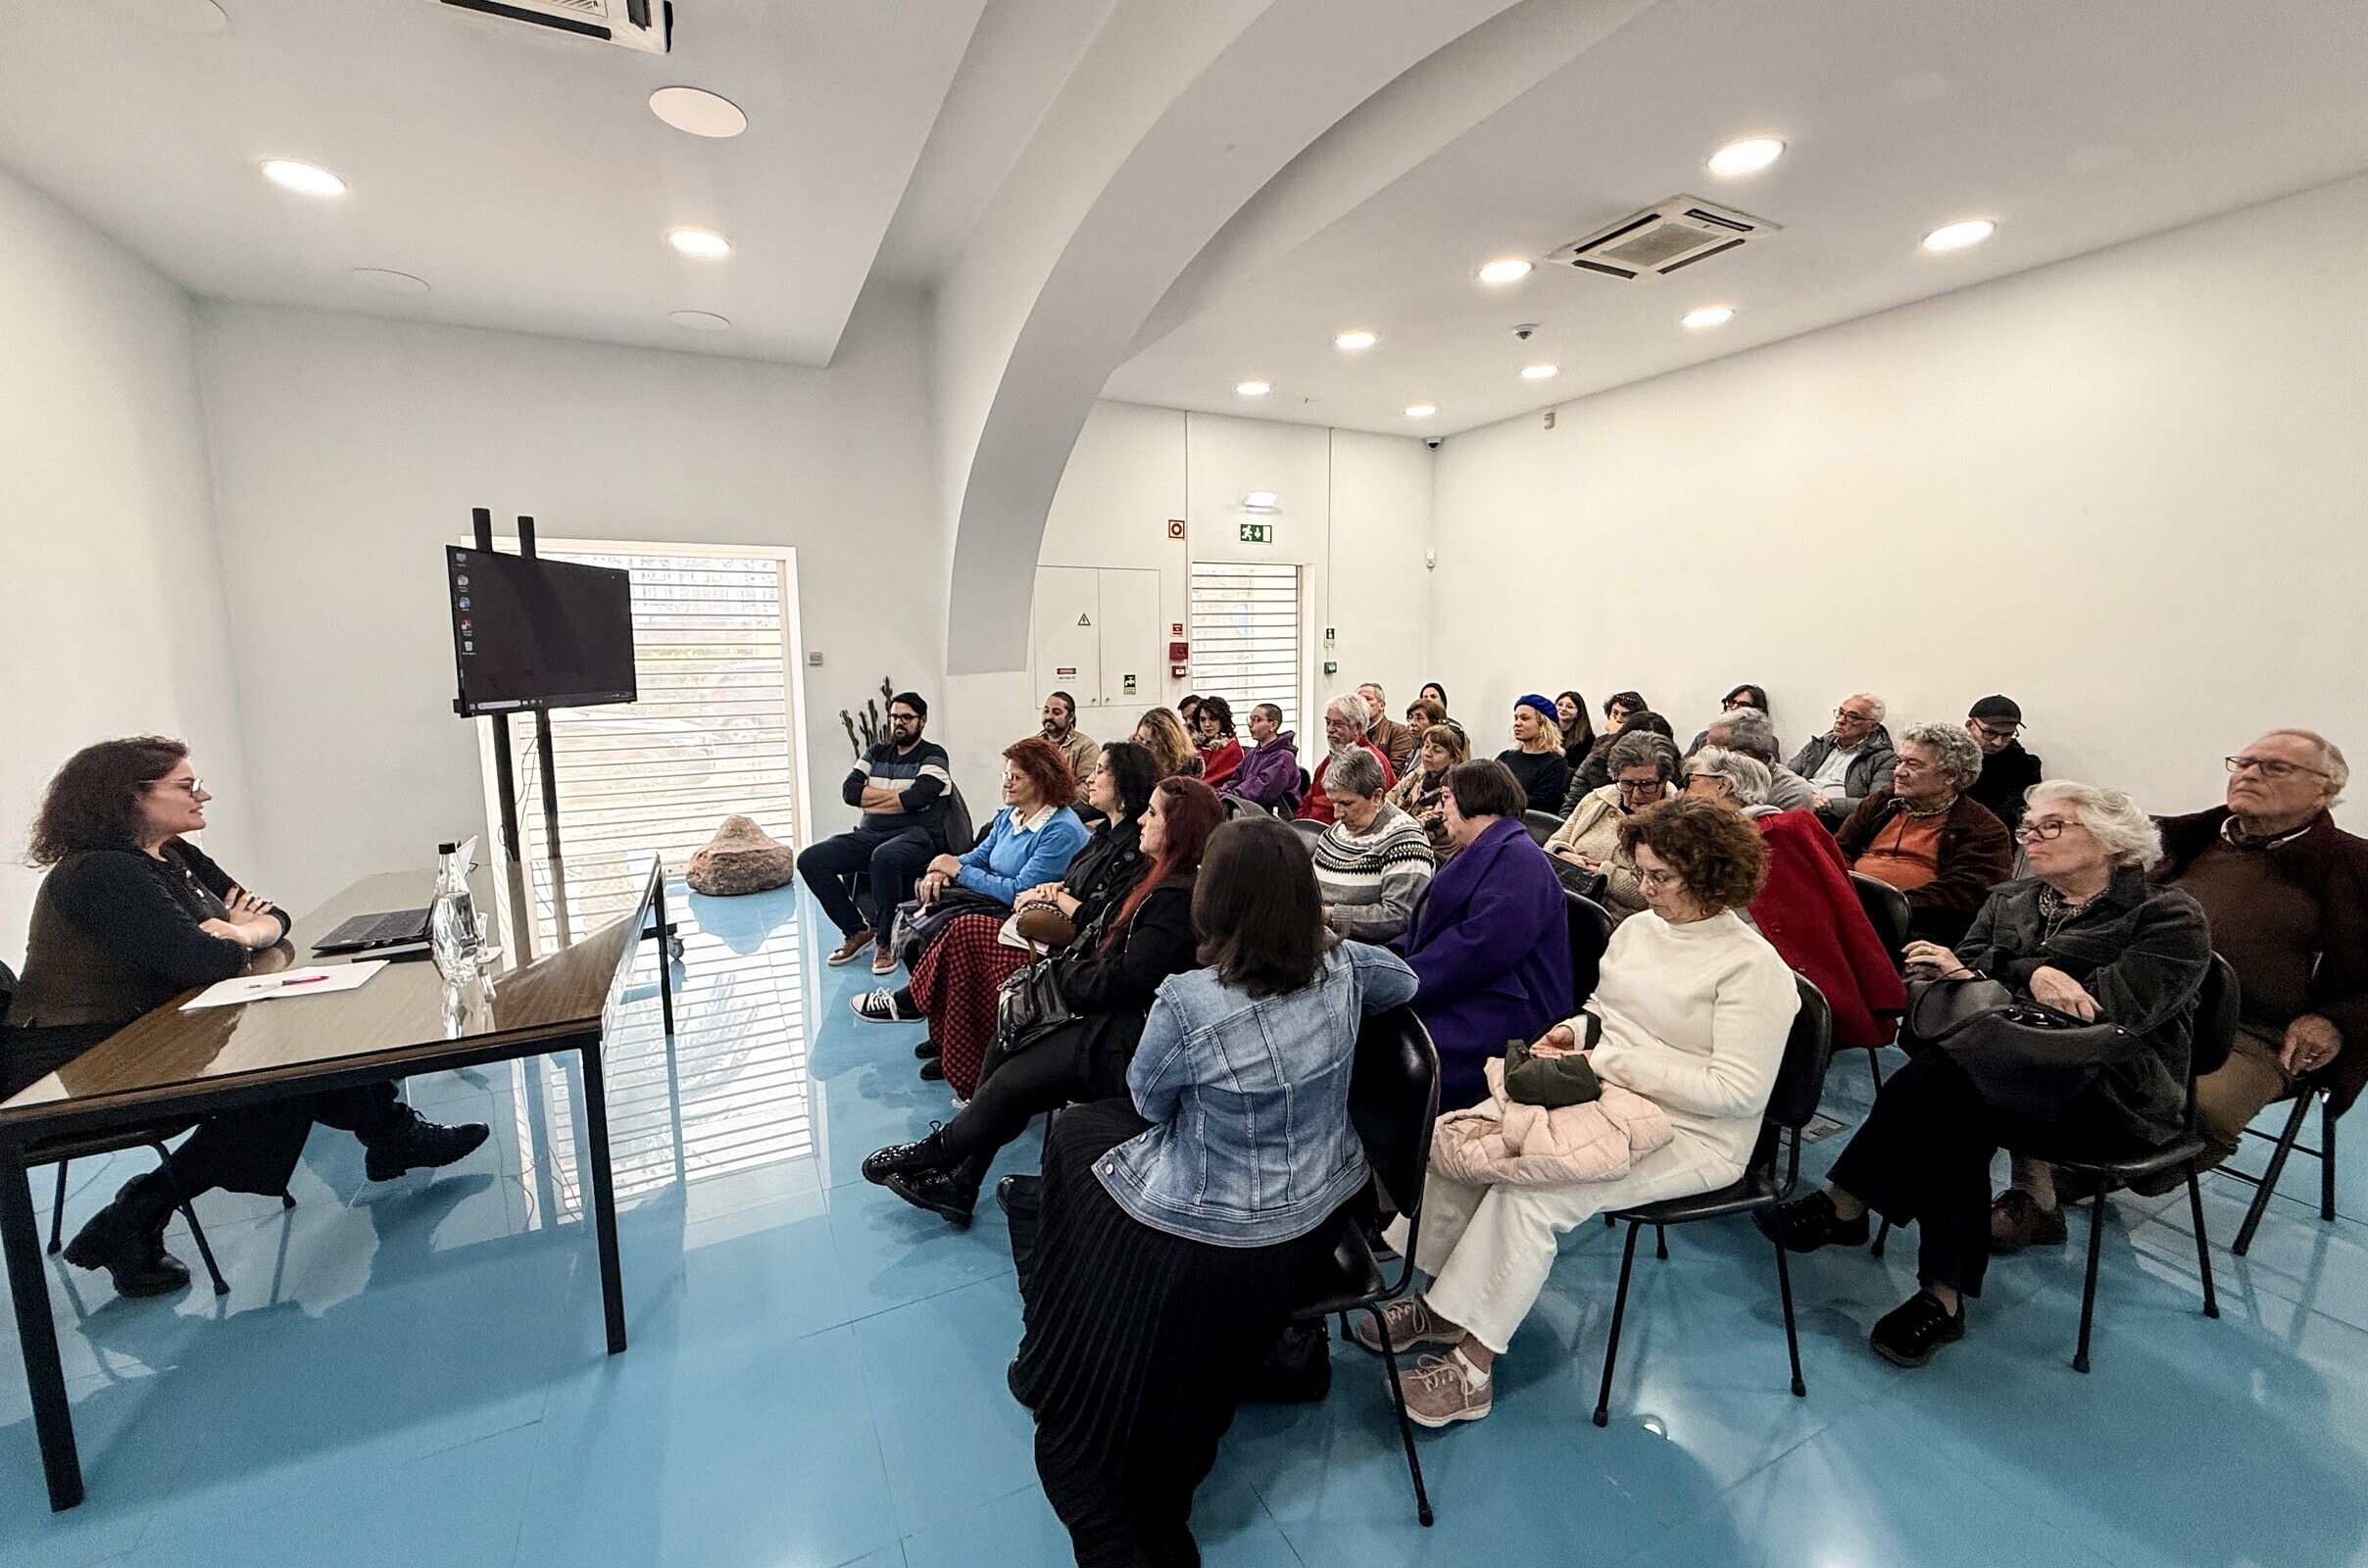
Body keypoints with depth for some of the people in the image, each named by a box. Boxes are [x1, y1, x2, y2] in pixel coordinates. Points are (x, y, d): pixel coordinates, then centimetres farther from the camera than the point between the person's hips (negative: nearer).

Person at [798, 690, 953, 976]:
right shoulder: (877, 753, 21)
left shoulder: (933, 755, 4)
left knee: (884, 857, -40)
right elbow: (849, 791, 7)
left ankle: (885, 942, -20)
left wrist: (872, 799, -1)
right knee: (809, 859, -14)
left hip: (917, 836, -6)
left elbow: (917, 798, -14)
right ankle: (857, 931, -2)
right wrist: (894, 796, -3)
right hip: (870, 834, 6)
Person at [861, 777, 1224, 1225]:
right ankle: (957, 1183, 7)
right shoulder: (1165, 883, 11)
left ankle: (935, 1153, 20)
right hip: (1115, 1017, 10)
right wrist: (1063, 967, -1)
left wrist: (1060, 973, -6)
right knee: (1005, 1042, 2)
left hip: (1126, 1040, -10)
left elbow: (1121, 980, -22)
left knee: (1011, 1081, -6)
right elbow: (1107, 934, 14)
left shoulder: (1176, 900, -22)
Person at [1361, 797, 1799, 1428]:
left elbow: (1738, 1089, -21)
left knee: (1527, 1193, -26)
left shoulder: (1753, 967, -15)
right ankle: (1439, 1301, 4)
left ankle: (1472, 1365, -10)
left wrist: (1611, 1060, -22)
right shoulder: (1637, 928, 7)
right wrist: (1576, 1029, -2)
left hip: (1690, 1135, -7)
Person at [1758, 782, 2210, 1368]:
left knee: (1938, 1073, -35)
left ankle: (1844, 1203, -26)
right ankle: (1942, 1297, -26)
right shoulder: (2009, 900, 18)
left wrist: (1995, 973, -18)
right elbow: (1948, 973, 3)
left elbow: (2120, 1011, -15)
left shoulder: (2170, 918, 2)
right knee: (1949, 1117, -33)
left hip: (2117, 1096, -4)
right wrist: (2027, 977, -18)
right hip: (2013, 1080, 5)